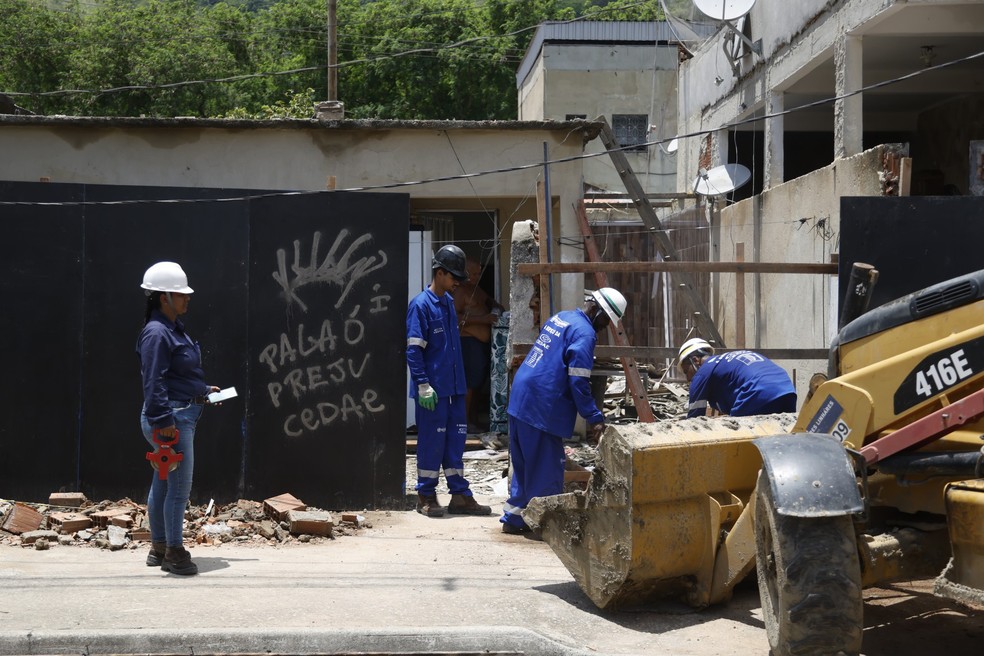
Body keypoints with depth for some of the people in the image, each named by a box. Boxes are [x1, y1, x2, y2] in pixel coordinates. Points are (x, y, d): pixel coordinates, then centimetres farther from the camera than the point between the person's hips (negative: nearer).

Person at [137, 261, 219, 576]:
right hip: (171, 417, -10)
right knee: (180, 485, -5)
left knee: (163, 482, 16)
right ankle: (174, 552, 4)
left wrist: (203, 390, 18)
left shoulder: (174, 329, 14)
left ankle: (159, 547, 25)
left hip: (183, 414, 10)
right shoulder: (156, 333, -17)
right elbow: (153, 381, -22)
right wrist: (163, 420, -25)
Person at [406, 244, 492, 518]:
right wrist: (423, 385, -19)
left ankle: (460, 495, 15)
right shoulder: (420, 305, -12)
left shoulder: (449, 302, 13)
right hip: (434, 389, -8)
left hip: (454, 387, 8)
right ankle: (426, 496, 10)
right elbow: (413, 350, -14)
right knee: (432, 441, -1)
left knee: (455, 439, 10)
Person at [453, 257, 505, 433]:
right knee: (470, 382, -11)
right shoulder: (460, 291, -10)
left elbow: (489, 301, 35)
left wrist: (496, 307, 11)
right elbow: (455, 316, -20)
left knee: (479, 381, 11)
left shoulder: (477, 289, 19)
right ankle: (465, 422, -7)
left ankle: (474, 421, 17)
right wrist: (482, 319, -24)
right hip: (469, 340, -10)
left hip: (483, 341, 10)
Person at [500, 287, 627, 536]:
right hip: (542, 407, -10)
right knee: (548, 469, 0)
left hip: (520, 398, 10)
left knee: (524, 465, 17)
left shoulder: (560, 317, 17)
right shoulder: (584, 333, -12)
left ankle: (513, 518, 24)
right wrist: (595, 419, -14)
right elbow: (578, 382, -18)